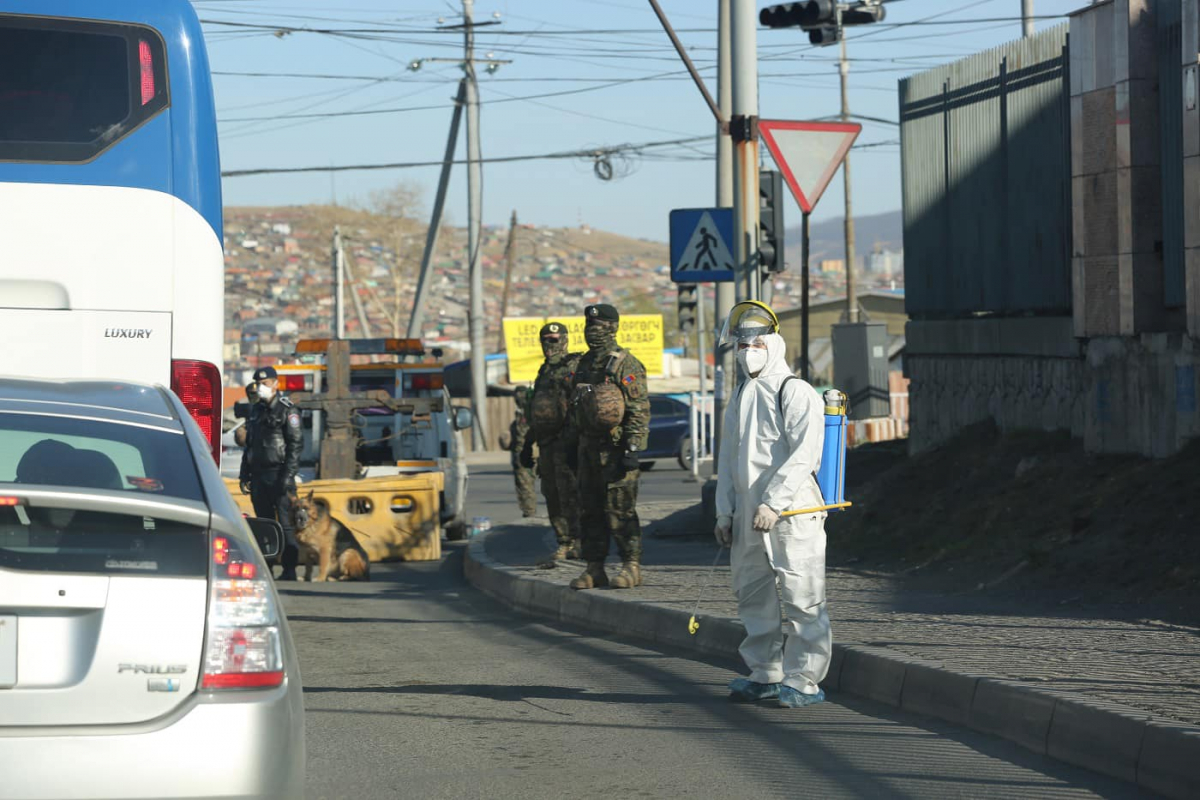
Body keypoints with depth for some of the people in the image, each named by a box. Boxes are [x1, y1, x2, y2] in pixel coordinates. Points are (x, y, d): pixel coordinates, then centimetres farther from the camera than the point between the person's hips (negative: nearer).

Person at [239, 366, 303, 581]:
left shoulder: (287, 410, -4)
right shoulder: (256, 410, 17)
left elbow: (295, 444, -10)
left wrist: (288, 476, -18)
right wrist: (244, 474, 17)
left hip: (278, 473, -7)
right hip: (259, 474, 7)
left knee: (285, 524, -7)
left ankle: (289, 569, -6)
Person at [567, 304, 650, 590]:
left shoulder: (626, 365, -9)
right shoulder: (585, 365, 15)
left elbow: (640, 410, -13)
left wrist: (632, 451, -18)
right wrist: (575, 447, 20)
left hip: (616, 451, -8)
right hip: (589, 449, 8)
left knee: (620, 510, -7)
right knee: (590, 510, 8)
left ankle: (631, 567, -1)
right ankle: (594, 569, 13)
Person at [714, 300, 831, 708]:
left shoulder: (797, 393, -7)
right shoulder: (740, 398, 18)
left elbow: (804, 455, -15)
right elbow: (728, 458, 22)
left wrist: (773, 502, -20)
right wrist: (725, 511, 15)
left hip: (792, 512, -8)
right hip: (748, 514, 8)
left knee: (800, 598, -7)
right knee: (754, 597, 13)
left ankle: (803, 681, -4)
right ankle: (766, 675, 22)